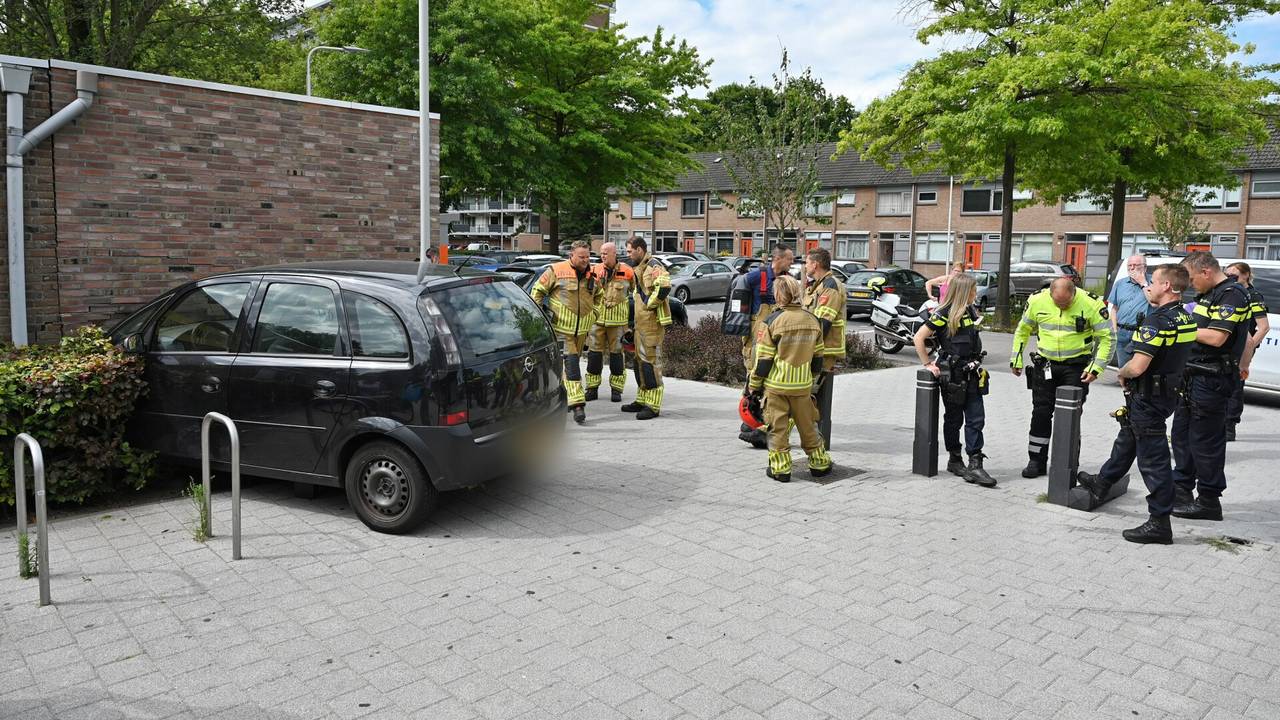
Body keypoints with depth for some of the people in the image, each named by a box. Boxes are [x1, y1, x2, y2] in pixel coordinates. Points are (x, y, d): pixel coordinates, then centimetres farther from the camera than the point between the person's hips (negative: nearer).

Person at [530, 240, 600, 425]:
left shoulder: (592, 275, 7)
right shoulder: (556, 271, -8)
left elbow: (598, 297, 25)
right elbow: (537, 291, 0)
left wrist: (593, 314, 12)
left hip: (582, 329, 6)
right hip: (561, 327, -6)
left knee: (573, 361, 16)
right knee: (570, 362, -15)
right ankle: (577, 403, -20)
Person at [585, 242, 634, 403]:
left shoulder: (628, 272, -2)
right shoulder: (595, 270, 3)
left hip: (618, 320, -2)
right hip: (597, 318, 2)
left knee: (617, 353, 4)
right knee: (594, 353, 4)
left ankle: (616, 389, 14)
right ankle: (592, 388, 14)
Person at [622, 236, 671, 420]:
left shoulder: (653, 265, -14)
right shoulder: (640, 268, 19)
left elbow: (664, 286, -30)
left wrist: (650, 304, -20)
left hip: (652, 322, -10)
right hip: (641, 322, 11)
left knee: (651, 361, -8)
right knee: (640, 360, 15)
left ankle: (653, 405, -5)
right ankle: (642, 400, 25)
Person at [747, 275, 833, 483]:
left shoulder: (772, 321, -12)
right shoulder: (813, 321, 3)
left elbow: (763, 359, -11)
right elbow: (817, 358, 11)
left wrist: (754, 385, -1)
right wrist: (811, 379, 24)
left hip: (776, 384, -4)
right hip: (803, 385, 4)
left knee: (777, 427, 6)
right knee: (808, 425, 16)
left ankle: (780, 468, 8)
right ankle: (819, 464, 25)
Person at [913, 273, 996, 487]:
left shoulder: (971, 312, 9)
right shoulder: (944, 314, -12)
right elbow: (919, 338, -12)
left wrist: (975, 364, 14)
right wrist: (928, 364, -10)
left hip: (972, 375, 6)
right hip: (952, 376, -6)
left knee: (976, 419, 0)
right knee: (954, 419, 8)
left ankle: (975, 465, 1)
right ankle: (954, 460, 22)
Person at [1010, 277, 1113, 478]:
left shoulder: (1091, 304, -13)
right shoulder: (1037, 301, -5)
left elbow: (1106, 337, -5)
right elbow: (1023, 330, 10)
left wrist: (1096, 368, -11)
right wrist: (1016, 359, 10)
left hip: (1076, 367, -2)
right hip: (1045, 365, 3)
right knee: (1041, 413, 5)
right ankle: (1037, 461, 14)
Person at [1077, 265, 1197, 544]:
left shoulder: (1156, 321, -24)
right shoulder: (1186, 319, 5)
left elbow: (1137, 367, -29)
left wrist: (1122, 373, -8)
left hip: (1148, 398, -10)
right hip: (1169, 392, 10)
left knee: (1153, 458, -3)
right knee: (1127, 439, 27)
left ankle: (1159, 523, 4)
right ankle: (1102, 483, 46)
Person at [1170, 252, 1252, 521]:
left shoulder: (1232, 294, -15)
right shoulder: (1208, 294, 15)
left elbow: (1217, 337, -24)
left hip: (1212, 379, -10)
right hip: (1193, 375, 10)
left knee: (1206, 440, -3)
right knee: (1181, 434, 15)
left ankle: (1208, 501, 6)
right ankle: (1182, 489, 26)